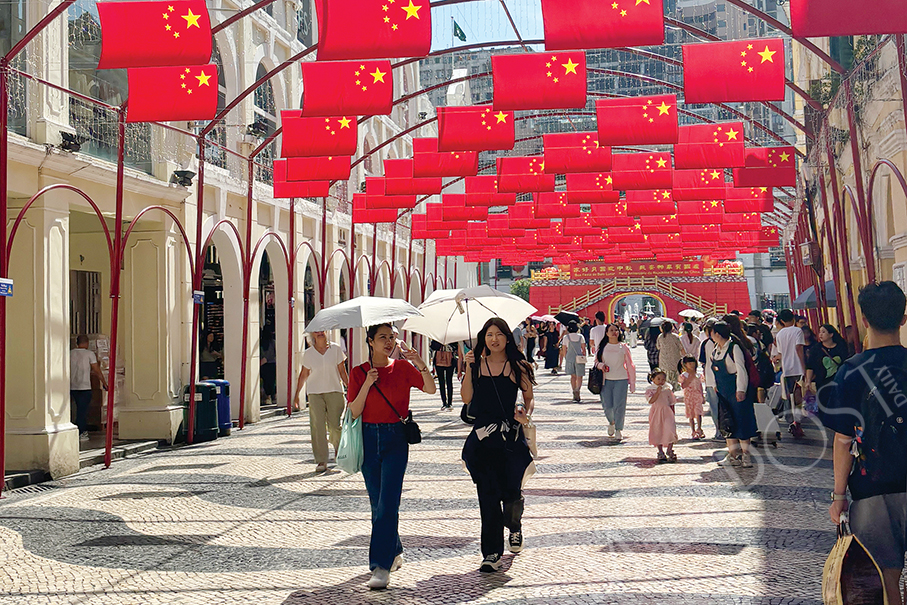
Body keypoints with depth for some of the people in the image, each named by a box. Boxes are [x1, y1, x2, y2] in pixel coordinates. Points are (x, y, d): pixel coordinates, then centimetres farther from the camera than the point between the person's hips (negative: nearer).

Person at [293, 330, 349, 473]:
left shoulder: (335, 349, 2)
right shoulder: (308, 353, 4)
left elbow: (342, 372, 7)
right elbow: (303, 375, 12)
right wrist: (296, 395, 14)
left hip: (334, 391, 0)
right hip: (315, 393, 0)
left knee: (335, 425, -1)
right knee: (317, 427, -6)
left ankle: (337, 446, 33)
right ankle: (321, 461, -1)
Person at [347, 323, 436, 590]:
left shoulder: (402, 367, 3)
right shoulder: (359, 373, 5)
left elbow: (431, 389, -6)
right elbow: (354, 412, -2)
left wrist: (420, 364, -20)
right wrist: (367, 384, -13)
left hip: (395, 439, -2)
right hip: (368, 440, 3)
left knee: (387, 503, -12)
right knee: (377, 503, 10)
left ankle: (382, 566, -14)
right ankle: (395, 552, 30)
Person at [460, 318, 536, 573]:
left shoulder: (517, 366, 2)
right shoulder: (477, 364, 6)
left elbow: (529, 397, 9)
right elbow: (466, 398, -1)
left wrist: (526, 414, -11)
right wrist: (469, 368, -8)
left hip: (511, 435, -1)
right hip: (483, 436, 1)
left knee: (511, 492, -2)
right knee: (487, 495, 0)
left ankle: (514, 527, 34)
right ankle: (492, 553, 7)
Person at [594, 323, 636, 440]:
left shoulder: (623, 347, 2)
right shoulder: (603, 347, 6)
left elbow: (630, 365, 5)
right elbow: (596, 361, 17)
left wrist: (632, 383, 3)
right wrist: (600, 365, -8)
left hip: (621, 379, -2)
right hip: (606, 380, 2)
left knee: (619, 406, -7)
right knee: (607, 406, 1)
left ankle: (619, 430, 7)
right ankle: (611, 422, 32)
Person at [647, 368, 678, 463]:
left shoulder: (667, 390, 6)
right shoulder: (650, 390, -1)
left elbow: (672, 403, 10)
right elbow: (651, 401, -17)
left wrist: (673, 414, 5)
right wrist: (658, 392, -20)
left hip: (667, 413, 1)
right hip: (656, 414, -1)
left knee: (670, 430, -13)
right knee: (657, 432, 6)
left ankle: (670, 451, 0)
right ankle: (661, 452, 20)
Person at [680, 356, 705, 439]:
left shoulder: (697, 375, 10)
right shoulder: (683, 375, 1)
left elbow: (700, 386, 16)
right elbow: (683, 385, -12)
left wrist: (703, 397, 16)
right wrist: (690, 378, -17)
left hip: (698, 396, 1)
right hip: (688, 396, -1)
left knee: (698, 413, -15)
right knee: (691, 415, 3)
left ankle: (699, 429, -12)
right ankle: (693, 432, 9)